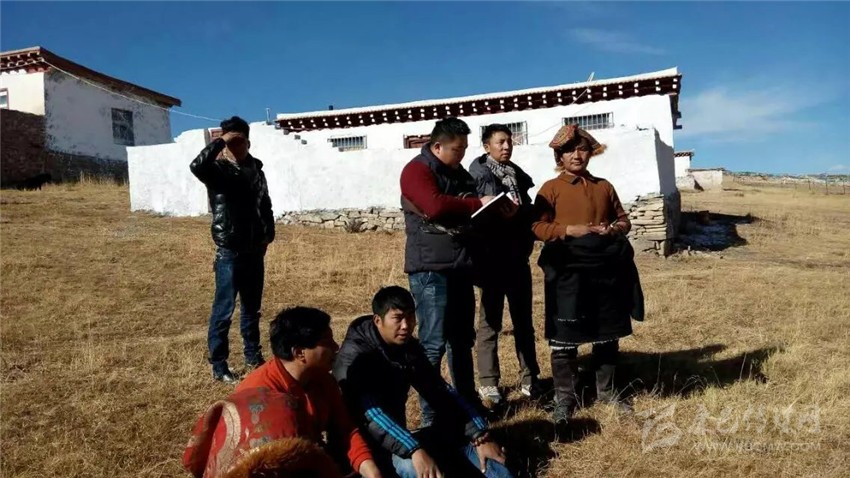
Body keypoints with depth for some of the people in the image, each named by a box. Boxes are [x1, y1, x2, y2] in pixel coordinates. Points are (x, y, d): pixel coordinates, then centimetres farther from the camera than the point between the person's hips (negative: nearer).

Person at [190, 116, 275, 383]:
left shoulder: (255, 168, 9)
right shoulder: (218, 169, -7)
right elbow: (196, 167, -31)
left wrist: (268, 234, 12)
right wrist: (219, 143, -23)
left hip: (255, 251, 6)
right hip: (229, 252, -5)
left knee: (252, 307, 16)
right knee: (224, 309, -1)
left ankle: (253, 357, 30)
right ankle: (219, 366, 9)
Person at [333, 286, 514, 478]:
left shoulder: (409, 347, 2)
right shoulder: (355, 356, -20)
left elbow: (441, 392, 0)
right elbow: (370, 414, -34)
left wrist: (481, 436, -11)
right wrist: (415, 451, -47)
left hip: (397, 439, 7)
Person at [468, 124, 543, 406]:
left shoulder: (517, 174, 13)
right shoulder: (478, 173, -3)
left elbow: (528, 211, 14)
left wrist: (527, 243, 0)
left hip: (518, 256, 6)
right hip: (492, 257, -6)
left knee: (523, 320, 10)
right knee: (490, 321, 1)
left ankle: (529, 379, 18)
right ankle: (488, 383, 8)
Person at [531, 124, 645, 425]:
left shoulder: (604, 187, 14)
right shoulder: (551, 188, 1)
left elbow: (623, 219, 18)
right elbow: (538, 227, -6)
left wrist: (615, 229, -5)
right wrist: (570, 230, -20)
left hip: (606, 270, 5)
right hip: (567, 272, -4)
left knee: (608, 334, 13)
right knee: (564, 336, 0)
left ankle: (606, 391, 30)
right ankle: (565, 398, 13)